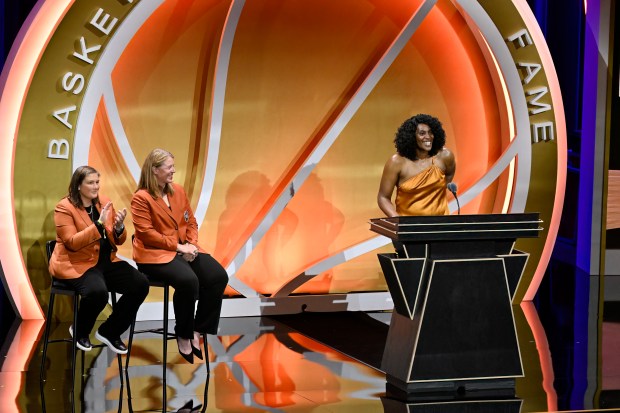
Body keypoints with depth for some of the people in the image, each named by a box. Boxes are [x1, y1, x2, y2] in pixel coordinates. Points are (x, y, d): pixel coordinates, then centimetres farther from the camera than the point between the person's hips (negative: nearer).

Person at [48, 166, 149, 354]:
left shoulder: (104, 203, 8)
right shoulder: (64, 208, -8)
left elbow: (118, 241, 12)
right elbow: (72, 243, -20)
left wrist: (119, 226, -12)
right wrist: (99, 224, -26)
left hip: (106, 261, 7)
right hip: (76, 264, -6)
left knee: (140, 284, -14)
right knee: (97, 292, -36)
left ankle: (110, 331, 3)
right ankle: (80, 331, -3)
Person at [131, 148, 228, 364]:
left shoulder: (178, 191, 12)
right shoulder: (141, 198, -8)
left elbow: (191, 222, 16)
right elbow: (146, 233, -15)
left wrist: (191, 243, -4)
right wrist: (177, 246, -18)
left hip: (184, 249, 7)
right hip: (155, 254, -7)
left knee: (219, 276, -15)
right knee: (188, 281, -34)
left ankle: (198, 331, -5)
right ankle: (183, 336, -14)